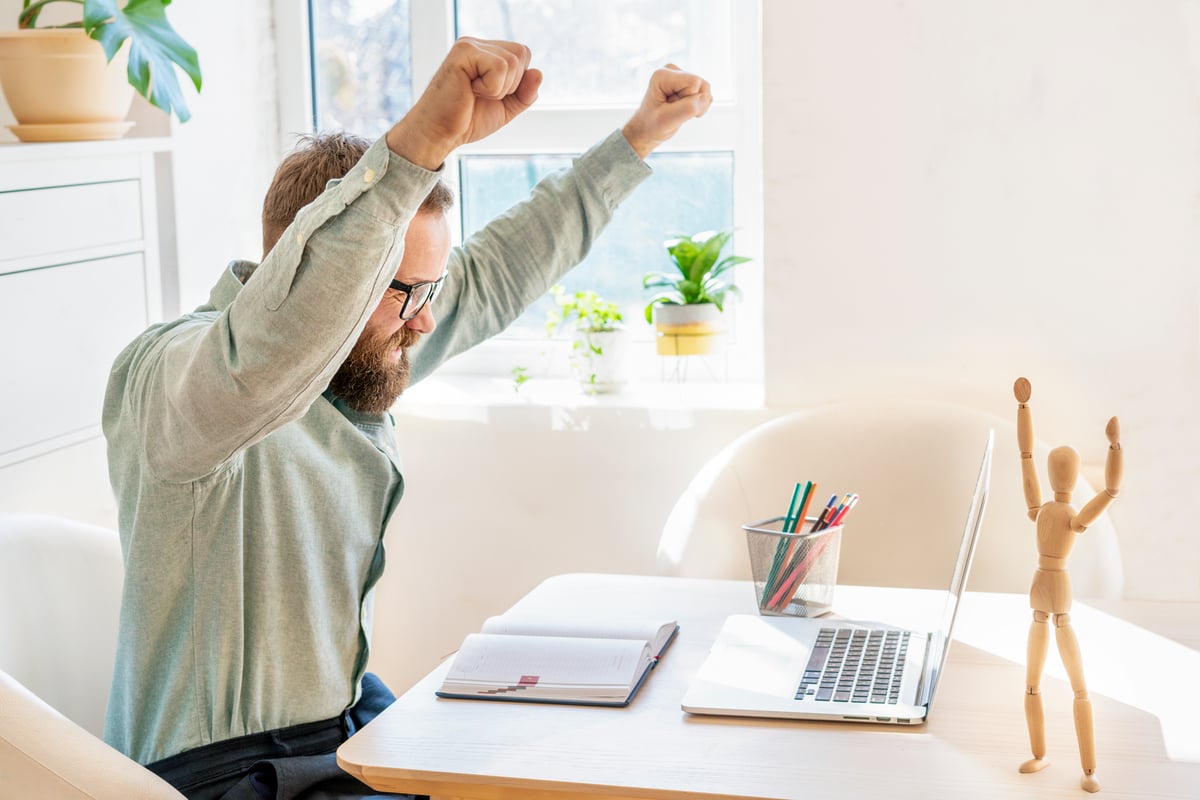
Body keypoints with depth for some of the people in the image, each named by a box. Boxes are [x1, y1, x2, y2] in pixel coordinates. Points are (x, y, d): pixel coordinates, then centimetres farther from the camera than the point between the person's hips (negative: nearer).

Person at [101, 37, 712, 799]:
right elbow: (265, 354, -47)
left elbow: (495, 274, 15)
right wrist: (421, 141, -52)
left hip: (351, 717, 8)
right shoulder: (165, 376, -23)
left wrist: (638, 138, 18)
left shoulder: (362, 353, 2)